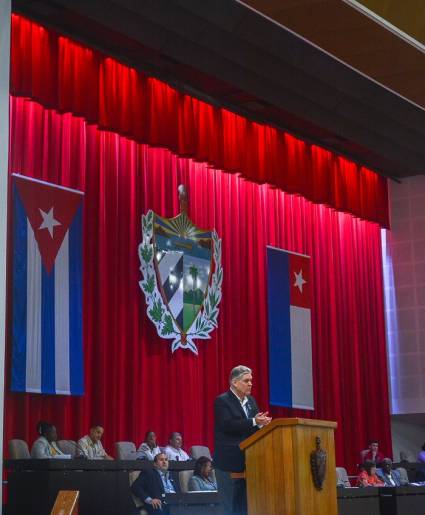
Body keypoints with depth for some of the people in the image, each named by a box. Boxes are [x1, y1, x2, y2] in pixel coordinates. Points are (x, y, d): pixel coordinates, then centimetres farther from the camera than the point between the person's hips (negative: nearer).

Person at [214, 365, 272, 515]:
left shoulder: (251, 400, 14)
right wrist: (254, 422, -26)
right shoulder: (222, 401, -7)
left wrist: (261, 423, -12)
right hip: (229, 462, -7)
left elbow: (255, 428, 11)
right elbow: (228, 425, -21)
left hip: (247, 461, 7)